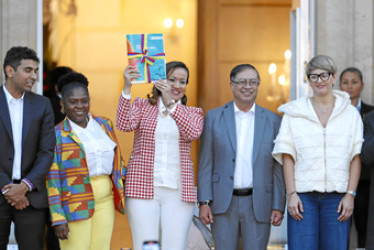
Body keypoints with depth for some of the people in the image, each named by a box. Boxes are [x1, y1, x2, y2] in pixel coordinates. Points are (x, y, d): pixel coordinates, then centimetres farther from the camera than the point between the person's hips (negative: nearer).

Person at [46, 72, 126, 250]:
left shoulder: (104, 125, 10)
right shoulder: (56, 135, -4)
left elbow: (116, 160, 18)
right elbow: (52, 179, -7)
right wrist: (58, 219, -12)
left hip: (105, 201, 5)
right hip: (74, 205, -4)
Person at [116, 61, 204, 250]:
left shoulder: (193, 113, 15)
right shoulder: (142, 105, 11)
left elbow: (193, 133, -7)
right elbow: (124, 124, -8)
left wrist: (170, 103, -12)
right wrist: (127, 88, -16)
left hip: (177, 192, 1)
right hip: (143, 189, -1)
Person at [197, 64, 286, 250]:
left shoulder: (272, 121, 7)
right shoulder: (214, 117, 6)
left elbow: (278, 168, 6)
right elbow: (205, 163, 4)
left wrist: (278, 206, 1)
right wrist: (204, 202, -3)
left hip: (258, 205, 0)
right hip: (223, 203, 0)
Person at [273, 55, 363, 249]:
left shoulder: (350, 114, 8)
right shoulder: (294, 113, 7)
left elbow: (356, 158, 5)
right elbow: (287, 157, 3)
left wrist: (350, 195, -4)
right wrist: (291, 194, -6)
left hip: (337, 196, 1)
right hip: (303, 196, -1)